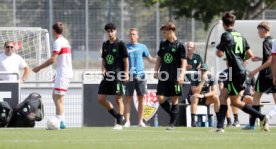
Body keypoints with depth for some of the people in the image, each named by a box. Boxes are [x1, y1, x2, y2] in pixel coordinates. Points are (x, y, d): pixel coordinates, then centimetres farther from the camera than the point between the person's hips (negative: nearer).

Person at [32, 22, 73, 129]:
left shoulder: (58, 42, -12)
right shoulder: (65, 41, 17)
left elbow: (53, 59, -18)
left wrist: (39, 68, -12)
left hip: (62, 73, -9)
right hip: (67, 72, 9)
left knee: (58, 97, -10)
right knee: (56, 96, 13)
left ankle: (59, 121, -15)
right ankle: (61, 121, 12)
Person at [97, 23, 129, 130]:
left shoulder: (120, 44, -4)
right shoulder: (105, 44, 12)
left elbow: (126, 59, -4)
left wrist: (126, 73, -9)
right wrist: (103, 69, 3)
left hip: (118, 75, -7)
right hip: (108, 75, 7)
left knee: (119, 99, -3)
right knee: (101, 99, 3)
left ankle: (119, 123, 3)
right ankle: (117, 116, 18)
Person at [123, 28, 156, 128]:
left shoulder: (142, 47, 10)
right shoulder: (125, 47, 7)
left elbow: (150, 59, 14)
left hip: (140, 75, 1)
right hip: (129, 76, -1)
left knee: (141, 98, 2)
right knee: (127, 99, -3)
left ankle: (140, 121, 8)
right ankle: (127, 121, -1)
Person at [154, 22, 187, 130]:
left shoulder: (179, 45, -5)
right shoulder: (163, 44, 11)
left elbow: (184, 62, -7)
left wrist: (181, 75, -16)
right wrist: (156, 71, 10)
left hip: (175, 77, -5)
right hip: (163, 76, 5)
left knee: (174, 99, 1)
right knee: (160, 98, -5)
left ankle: (172, 123, 7)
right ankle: (172, 115, 16)